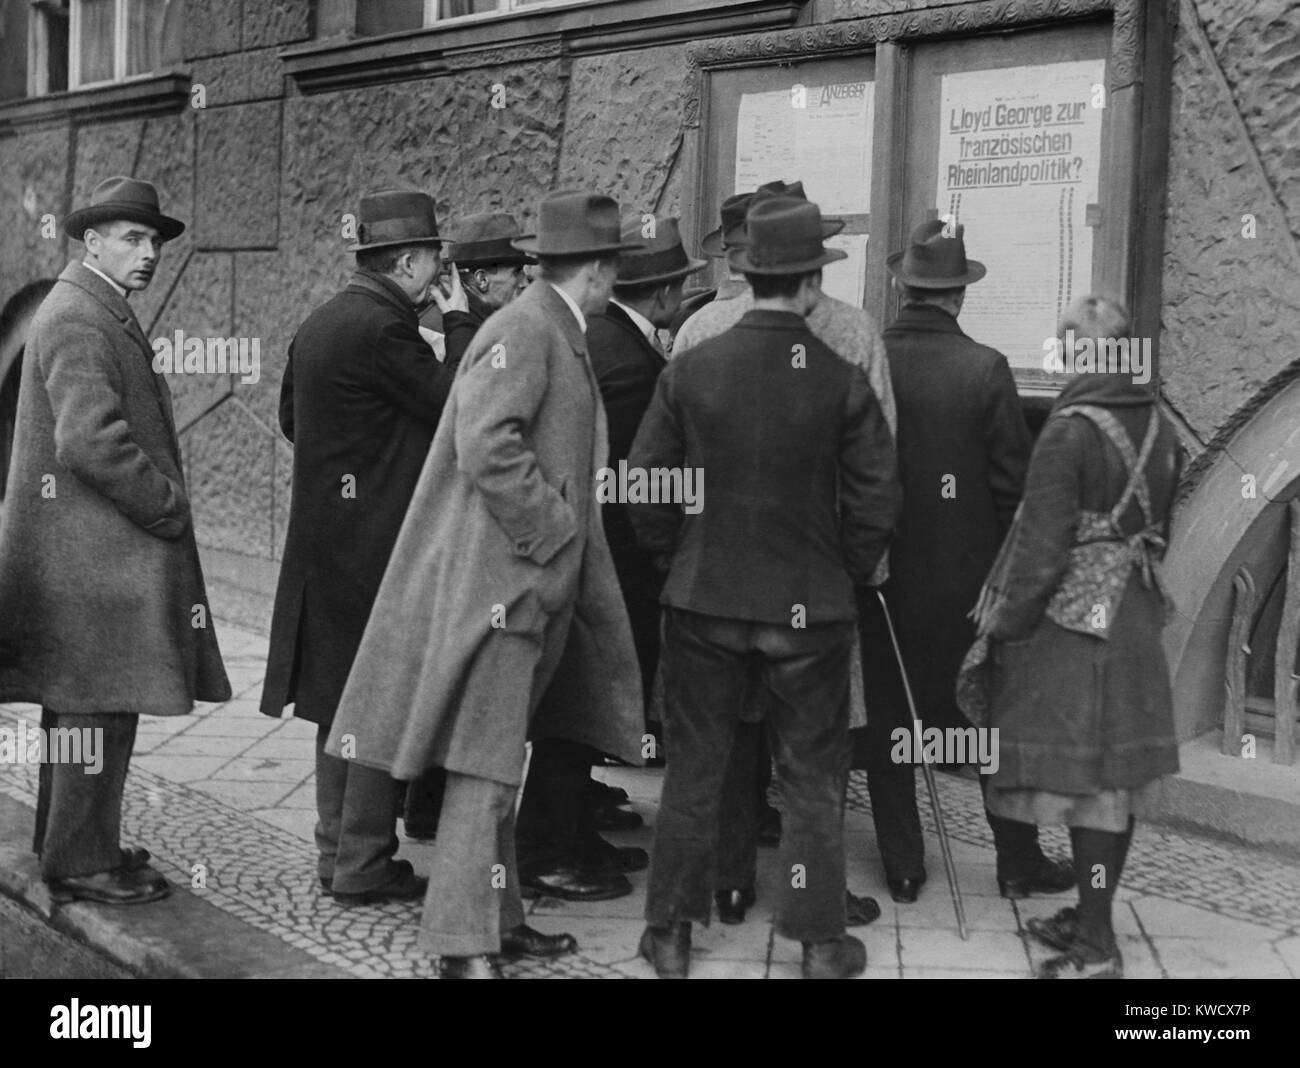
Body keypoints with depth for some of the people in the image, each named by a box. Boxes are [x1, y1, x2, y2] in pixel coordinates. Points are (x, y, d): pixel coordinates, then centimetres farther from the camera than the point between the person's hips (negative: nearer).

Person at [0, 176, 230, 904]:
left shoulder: (103, 314, 18)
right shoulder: (78, 319, -15)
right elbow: (90, 441, -25)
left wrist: (166, 502, 13)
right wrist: (170, 507, -16)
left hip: (93, 550, 11)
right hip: (96, 550, -11)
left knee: (80, 700, 17)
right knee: (100, 702, -5)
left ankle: (69, 841, 28)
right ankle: (82, 863, 3)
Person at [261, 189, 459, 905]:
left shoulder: (318, 325, 11)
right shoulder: (383, 329, -17)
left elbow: (291, 414, 21)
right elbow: (453, 406, -16)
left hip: (325, 540, 9)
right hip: (379, 543, -9)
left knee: (343, 701, 15)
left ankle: (337, 849, 22)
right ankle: (363, 864, 3)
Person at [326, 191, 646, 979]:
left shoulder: (563, 336, 17)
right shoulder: (522, 331, -14)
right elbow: (487, 447, -24)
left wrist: (571, 538, 15)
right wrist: (554, 533, -18)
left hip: (534, 583, 10)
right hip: (496, 579, -10)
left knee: (497, 765, 15)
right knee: (485, 768, -7)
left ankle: (498, 918, 23)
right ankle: (465, 945, -3)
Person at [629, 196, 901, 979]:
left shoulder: (689, 372, -7)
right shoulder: (843, 384, -11)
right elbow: (876, 503, -8)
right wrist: (844, 577, 9)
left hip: (705, 601, 2)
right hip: (811, 609, -1)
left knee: (695, 769, 13)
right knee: (813, 780, 11)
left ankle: (672, 934, 22)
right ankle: (821, 941, 20)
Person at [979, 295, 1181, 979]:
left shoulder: (1070, 431, -16)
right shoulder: (1160, 429, 6)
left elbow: (1042, 543, -16)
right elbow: (1159, 529, 14)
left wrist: (1007, 622, -7)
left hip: (1071, 621, -7)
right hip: (1136, 617, 7)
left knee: (1083, 779, -3)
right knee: (1119, 779, 13)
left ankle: (1095, 949, 1)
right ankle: (1093, 917, 26)